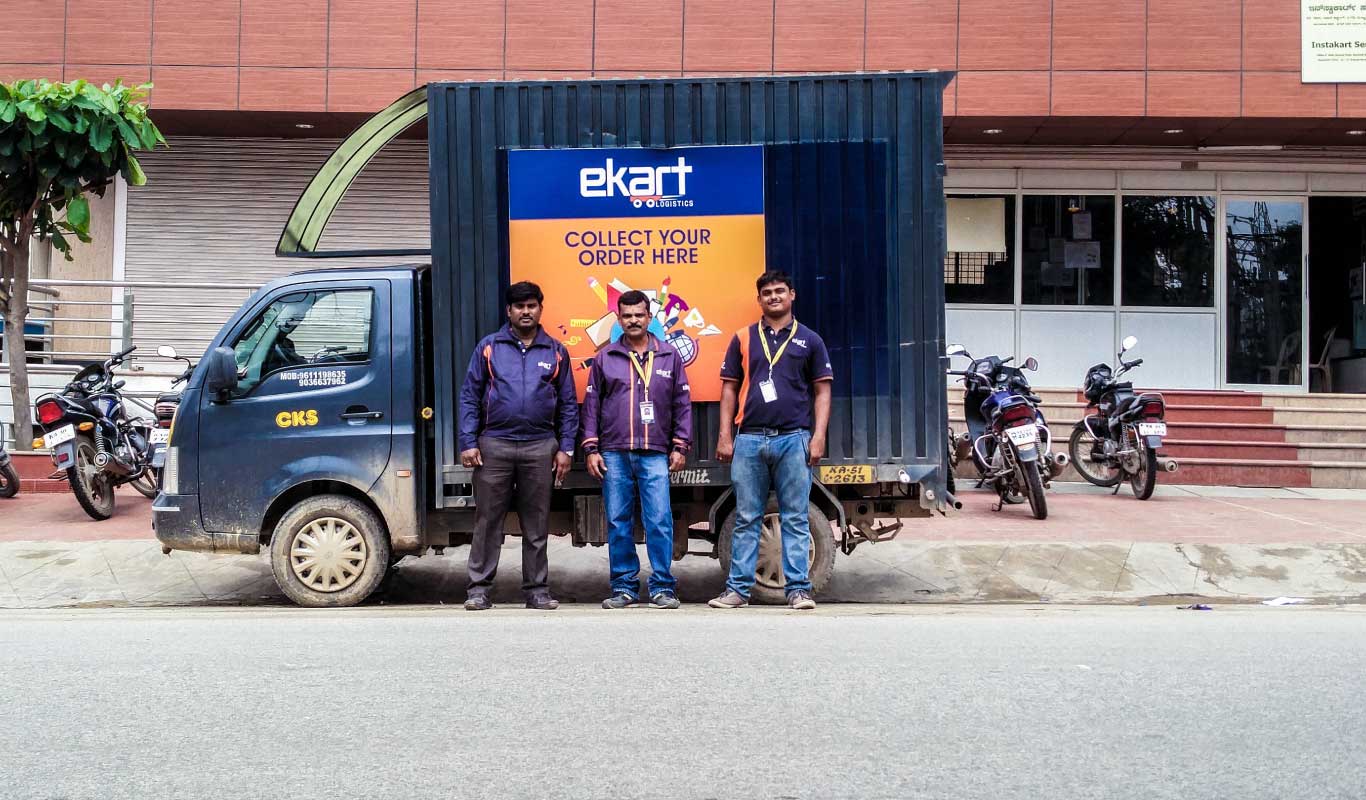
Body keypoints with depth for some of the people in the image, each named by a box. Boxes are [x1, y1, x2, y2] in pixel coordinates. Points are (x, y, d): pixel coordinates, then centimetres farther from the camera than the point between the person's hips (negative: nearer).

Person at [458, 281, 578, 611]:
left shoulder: (556, 352, 10)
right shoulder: (489, 347, 7)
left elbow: (568, 404, 11)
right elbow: (469, 396, 6)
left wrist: (566, 449, 3)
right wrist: (468, 443, -3)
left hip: (540, 447, 1)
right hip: (494, 445, -1)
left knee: (537, 524, 6)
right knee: (487, 520, 0)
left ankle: (537, 590, 13)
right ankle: (479, 588, 7)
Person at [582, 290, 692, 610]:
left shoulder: (669, 356, 8)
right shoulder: (605, 358, 10)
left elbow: (682, 404, 9)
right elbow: (591, 405, 11)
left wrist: (680, 446, 3)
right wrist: (591, 449, 4)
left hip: (655, 454, -1)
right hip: (614, 454, 1)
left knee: (659, 521, -6)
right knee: (618, 523, 4)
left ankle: (662, 586, 2)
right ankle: (624, 587, 13)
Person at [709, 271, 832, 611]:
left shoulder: (809, 340, 9)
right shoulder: (743, 339, 11)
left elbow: (822, 391, 7)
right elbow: (729, 389, 11)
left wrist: (819, 436, -4)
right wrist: (725, 436, 2)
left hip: (794, 439, -1)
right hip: (749, 439, 1)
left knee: (795, 519, 2)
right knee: (746, 519, 5)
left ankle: (798, 589, 5)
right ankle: (738, 589, 9)